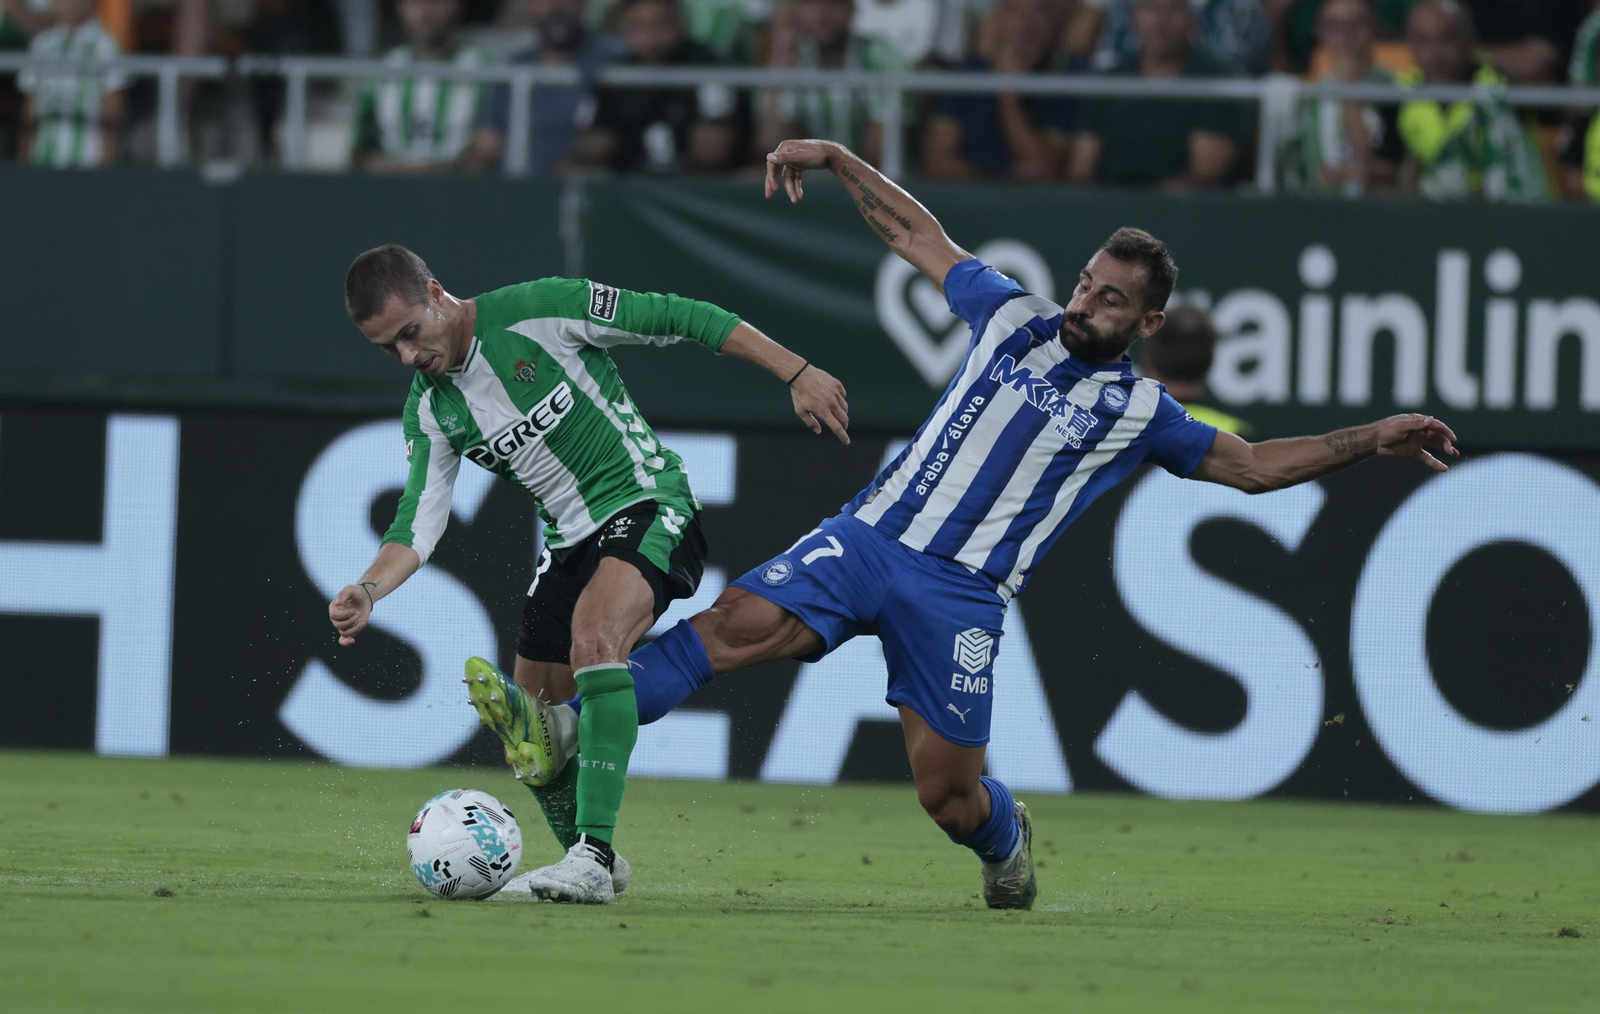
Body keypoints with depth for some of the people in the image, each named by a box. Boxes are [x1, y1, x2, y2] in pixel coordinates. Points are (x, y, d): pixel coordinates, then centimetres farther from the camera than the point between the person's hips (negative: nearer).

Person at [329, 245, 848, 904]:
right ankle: (590, 861, 30)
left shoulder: (538, 311, -17)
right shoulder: (430, 411, 2)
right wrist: (370, 591, -23)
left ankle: (592, 855, -37)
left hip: (648, 507, -7)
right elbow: (419, 521, -1)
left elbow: (678, 318, -13)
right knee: (530, 726, 5)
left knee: (593, 633, -33)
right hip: (570, 540, 7)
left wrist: (796, 374, -14)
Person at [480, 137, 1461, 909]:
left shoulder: (1139, 411, 6)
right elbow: (916, 234, 19)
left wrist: (1371, 439, 1)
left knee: (949, 792, -2)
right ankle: (570, 727, -33)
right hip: (871, 535, 1)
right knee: (740, 621, -24)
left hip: (962, 595, -1)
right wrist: (839, 159, 11)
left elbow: (1255, 465, 10)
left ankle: (1008, 835, 36)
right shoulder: (1014, 316, 10)